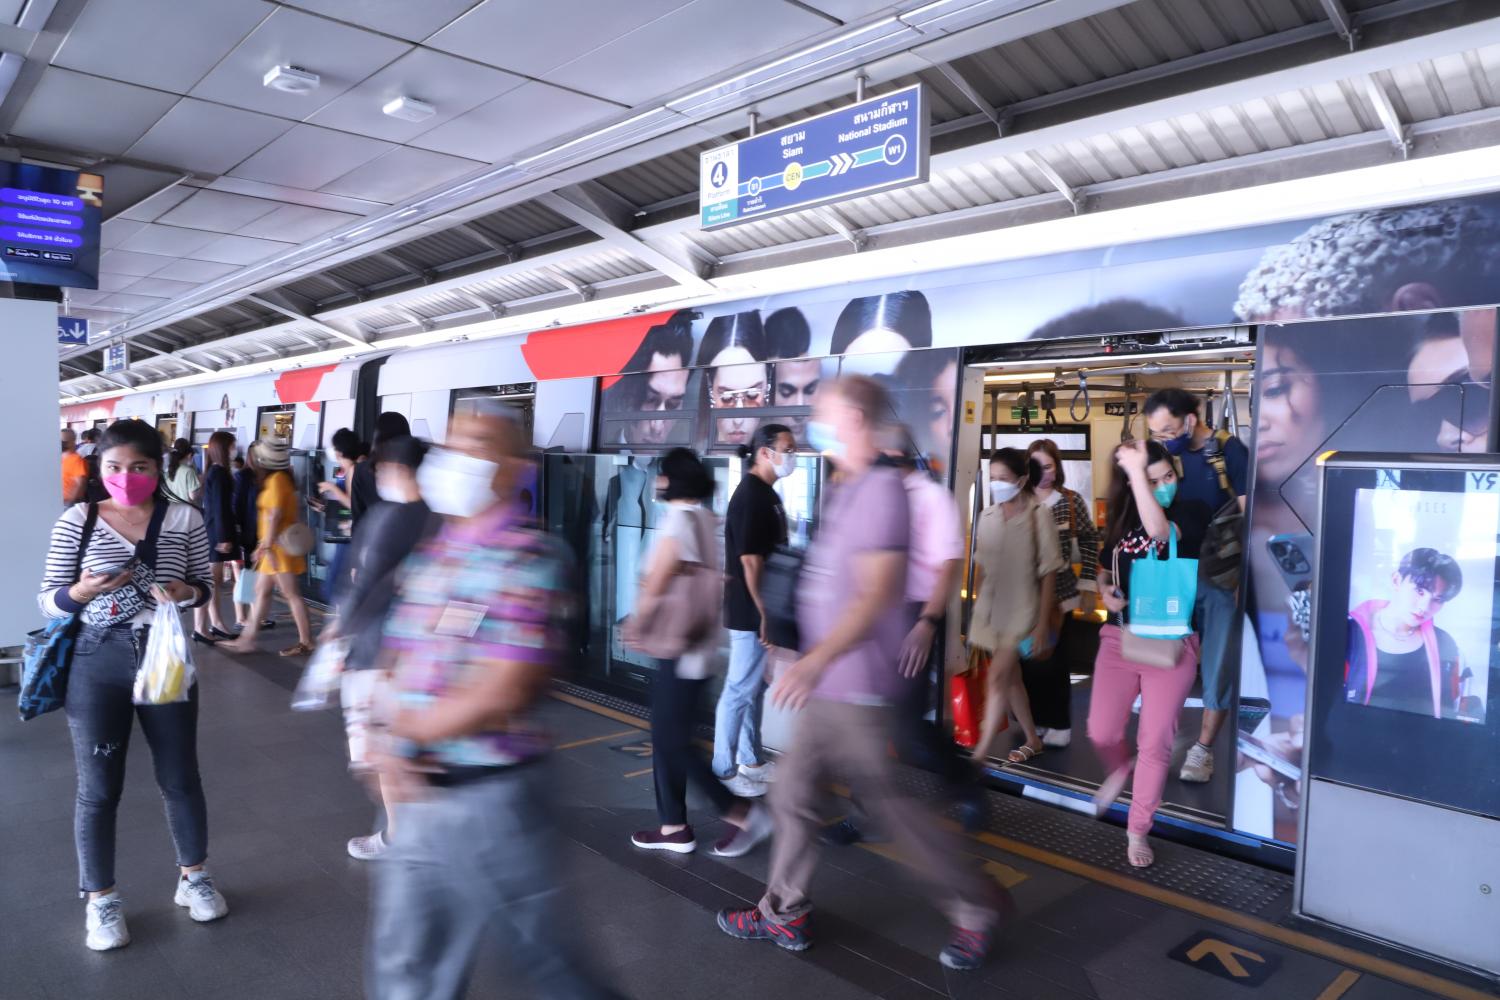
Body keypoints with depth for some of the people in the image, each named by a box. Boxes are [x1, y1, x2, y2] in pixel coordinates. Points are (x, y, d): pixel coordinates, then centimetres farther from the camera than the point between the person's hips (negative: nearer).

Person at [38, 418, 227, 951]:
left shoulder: (185, 519, -2)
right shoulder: (76, 521, -5)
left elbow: (206, 586, 6)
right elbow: (48, 601, -1)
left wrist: (186, 591, -17)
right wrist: (82, 592, -22)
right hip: (96, 663, -1)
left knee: (180, 777, 13)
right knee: (98, 788, 8)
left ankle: (193, 876, 34)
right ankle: (101, 899, 27)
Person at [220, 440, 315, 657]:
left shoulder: (277, 479, -12)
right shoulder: (273, 479, 16)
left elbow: (275, 515, -17)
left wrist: (267, 545, -17)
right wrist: (263, 545, 17)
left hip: (280, 543, -10)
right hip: (273, 544, 10)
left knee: (291, 593, -7)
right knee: (261, 590, 12)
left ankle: (306, 642, -3)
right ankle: (247, 639, 18)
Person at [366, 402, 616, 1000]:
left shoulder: (529, 558, -16)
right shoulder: (431, 556, 8)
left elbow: (504, 693, -21)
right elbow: (403, 663, 9)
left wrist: (402, 736, -9)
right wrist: (396, 751, -8)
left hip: (493, 795, -7)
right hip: (424, 792, 7)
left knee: (541, 949, 11)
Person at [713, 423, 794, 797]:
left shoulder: (768, 494, 13)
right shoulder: (750, 496, -18)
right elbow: (749, 560, -22)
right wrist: (763, 613, -20)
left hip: (762, 608, 10)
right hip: (750, 611, -10)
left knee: (757, 687, 17)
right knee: (740, 690, -1)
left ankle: (751, 759, 29)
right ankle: (723, 770, 10)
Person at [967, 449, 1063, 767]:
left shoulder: (1039, 516, -10)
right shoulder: (987, 515, 5)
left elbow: (1049, 573, -9)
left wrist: (1043, 625, -11)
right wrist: (977, 610, 12)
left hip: (1022, 609, -5)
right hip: (990, 609, 6)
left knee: (998, 677, -13)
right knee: (1011, 678, 15)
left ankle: (980, 755, -9)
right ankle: (1032, 740, 33)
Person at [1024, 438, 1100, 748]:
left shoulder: (1072, 501, -3)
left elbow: (1089, 542, 3)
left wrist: (1087, 585, 0)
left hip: (1059, 594, -2)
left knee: (1052, 659, 0)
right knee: (1027, 658, 6)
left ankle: (1060, 723, 13)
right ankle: (1035, 718, 22)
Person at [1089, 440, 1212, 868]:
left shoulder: (1193, 511, -6)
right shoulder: (1122, 520, 6)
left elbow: (1159, 531, -30)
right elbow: (1105, 572, 20)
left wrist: (1136, 468, -29)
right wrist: (1105, 592, -3)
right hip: (1119, 637, 3)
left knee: (1156, 741, 0)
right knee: (1101, 731, 1)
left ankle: (1137, 832, 16)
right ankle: (1120, 769, 37)